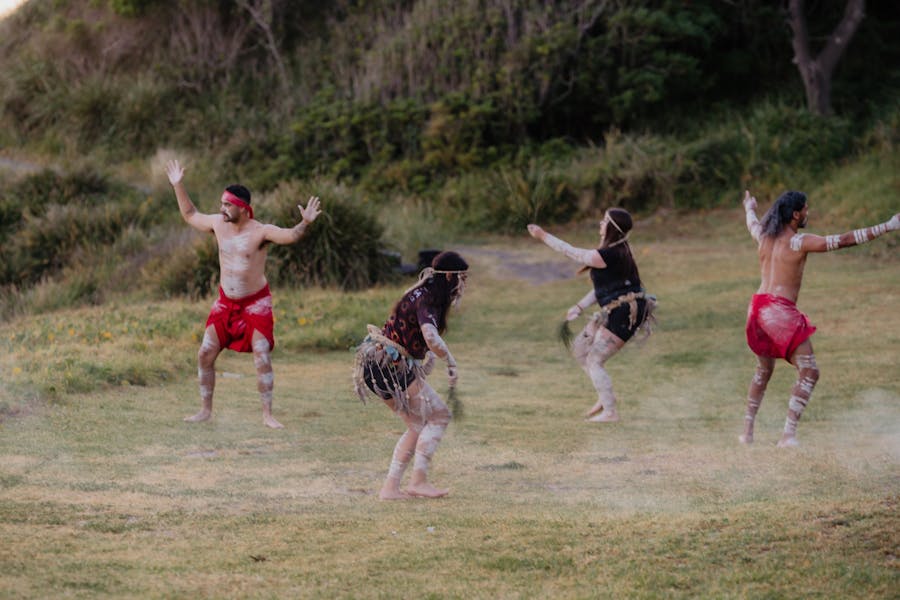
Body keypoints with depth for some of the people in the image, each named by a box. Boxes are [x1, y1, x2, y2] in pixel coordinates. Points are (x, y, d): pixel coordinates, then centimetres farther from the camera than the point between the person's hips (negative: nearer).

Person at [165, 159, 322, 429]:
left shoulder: (260, 232, -17)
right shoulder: (218, 224, 0)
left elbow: (290, 235, -33)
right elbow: (190, 215, 18)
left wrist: (305, 223, -52)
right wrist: (178, 186, 15)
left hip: (255, 303, -5)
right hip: (225, 303, 5)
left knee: (262, 358, -11)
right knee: (205, 354, 2)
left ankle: (267, 414, -3)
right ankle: (205, 409, 14)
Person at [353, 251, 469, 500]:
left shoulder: (421, 294, 14)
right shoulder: (426, 301, -17)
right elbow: (432, 339, -34)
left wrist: (429, 356, 10)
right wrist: (451, 363, -18)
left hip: (378, 363, 10)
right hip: (392, 366, -10)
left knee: (418, 424, 15)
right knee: (440, 416, -3)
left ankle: (390, 487, 10)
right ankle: (418, 481, -3)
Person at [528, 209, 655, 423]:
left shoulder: (609, 256, -22)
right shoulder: (616, 251, 11)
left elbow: (572, 253, -13)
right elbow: (602, 287, 17)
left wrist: (544, 236, -5)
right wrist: (580, 307, 15)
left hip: (623, 314, -10)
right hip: (612, 312, 10)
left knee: (594, 361, -5)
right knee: (580, 349, 17)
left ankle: (610, 412, -1)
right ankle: (604, 398, 21)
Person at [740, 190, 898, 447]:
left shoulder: (765, 236, 10)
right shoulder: (799, 242, -10)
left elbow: (752, 223, 36)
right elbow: (844, 240, -15)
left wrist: (750, 208, 61)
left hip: (758, 308, 8)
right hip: (780, 310, -8)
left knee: (763, 371, 24)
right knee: (809, 372, -6)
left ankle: (747, 431, 27)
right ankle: (788, 435, -15)